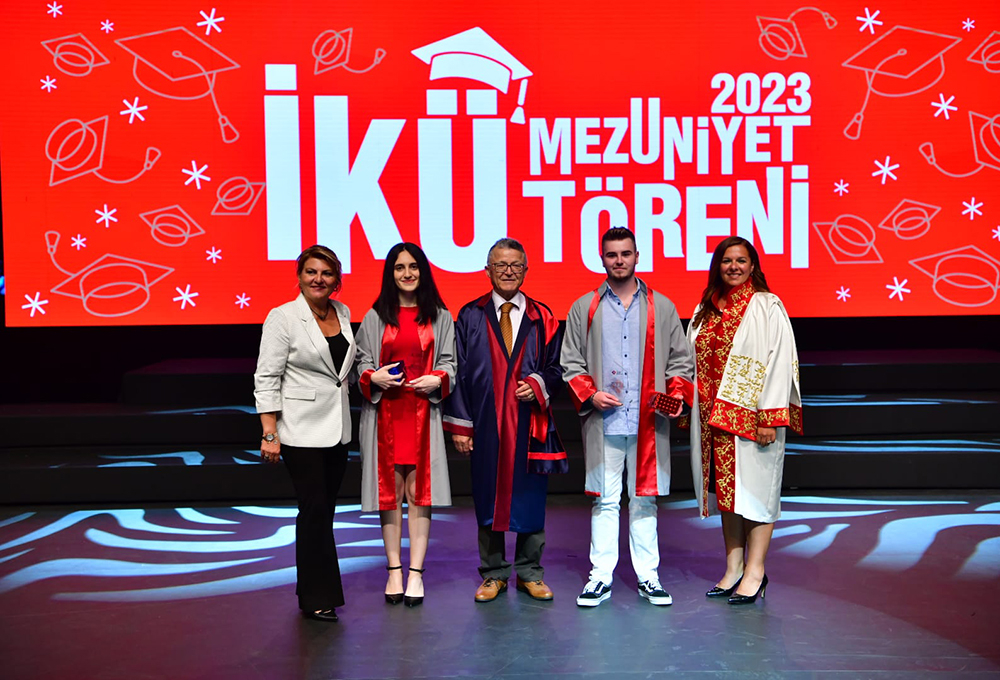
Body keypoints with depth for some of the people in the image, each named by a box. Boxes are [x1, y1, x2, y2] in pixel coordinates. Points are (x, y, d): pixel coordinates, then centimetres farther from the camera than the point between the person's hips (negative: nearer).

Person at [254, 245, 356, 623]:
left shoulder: (342, 312, 8)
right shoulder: (283, 317, -10)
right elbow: (266, 378, -11)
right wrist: (269, 433, -16)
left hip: (337, 428, 6)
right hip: (301, 430, -6)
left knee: (325, 510, 11)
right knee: (314, 509, -6)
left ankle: (314, 588, 23)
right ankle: (317, 597, 4)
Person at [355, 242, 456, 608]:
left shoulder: (439, 317, 8)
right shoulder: (375, 317, 7)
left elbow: (449, 362, 8)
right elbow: (362, 363, 7)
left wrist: (436, 380, -12)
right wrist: (374, 378, -13)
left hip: (422, 412, 0)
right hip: (385, 413, 0)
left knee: (418, 490, -1)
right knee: (390, 489, 4)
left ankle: (416, 573, 5)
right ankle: (394, 570, 13)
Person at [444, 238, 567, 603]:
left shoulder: (542, 317, 6)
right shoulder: (470, 316, 4)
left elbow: (557, 366, 10)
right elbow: (459, 371, 3)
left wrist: (538, 384, -11)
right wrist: (459, 423, -3)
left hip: (530, 422, 1)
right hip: (485, 423, 0)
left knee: (529, 495, 6)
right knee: (489, 495, 6)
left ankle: (530, 573, 20)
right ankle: (493, 573, 20)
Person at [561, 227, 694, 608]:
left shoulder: (661, 308, 10)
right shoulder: (584, 309, 8)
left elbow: (680, 359, 11)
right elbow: (571, 363, 8)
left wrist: (677, 393, -5)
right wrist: (589, 394, -8)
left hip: (649, 422, 1)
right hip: (603, 421, 0)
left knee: (644, 499, 7)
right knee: (605, 500, 3)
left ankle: (648, 577, 16)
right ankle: (601, 577, 11)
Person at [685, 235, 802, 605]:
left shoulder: (766, 307, -5)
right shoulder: (705, 310, 12)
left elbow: (780, 362, -11)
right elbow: (694, 362, 15)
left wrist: (770, 417, -16)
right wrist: (689, 409, 10)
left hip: (751, 416, -6)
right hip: (714, 417, 6)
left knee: (754, 487, -1)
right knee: (725, 488, 10)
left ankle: (755, 571, 8)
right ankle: (734, 568, 19)